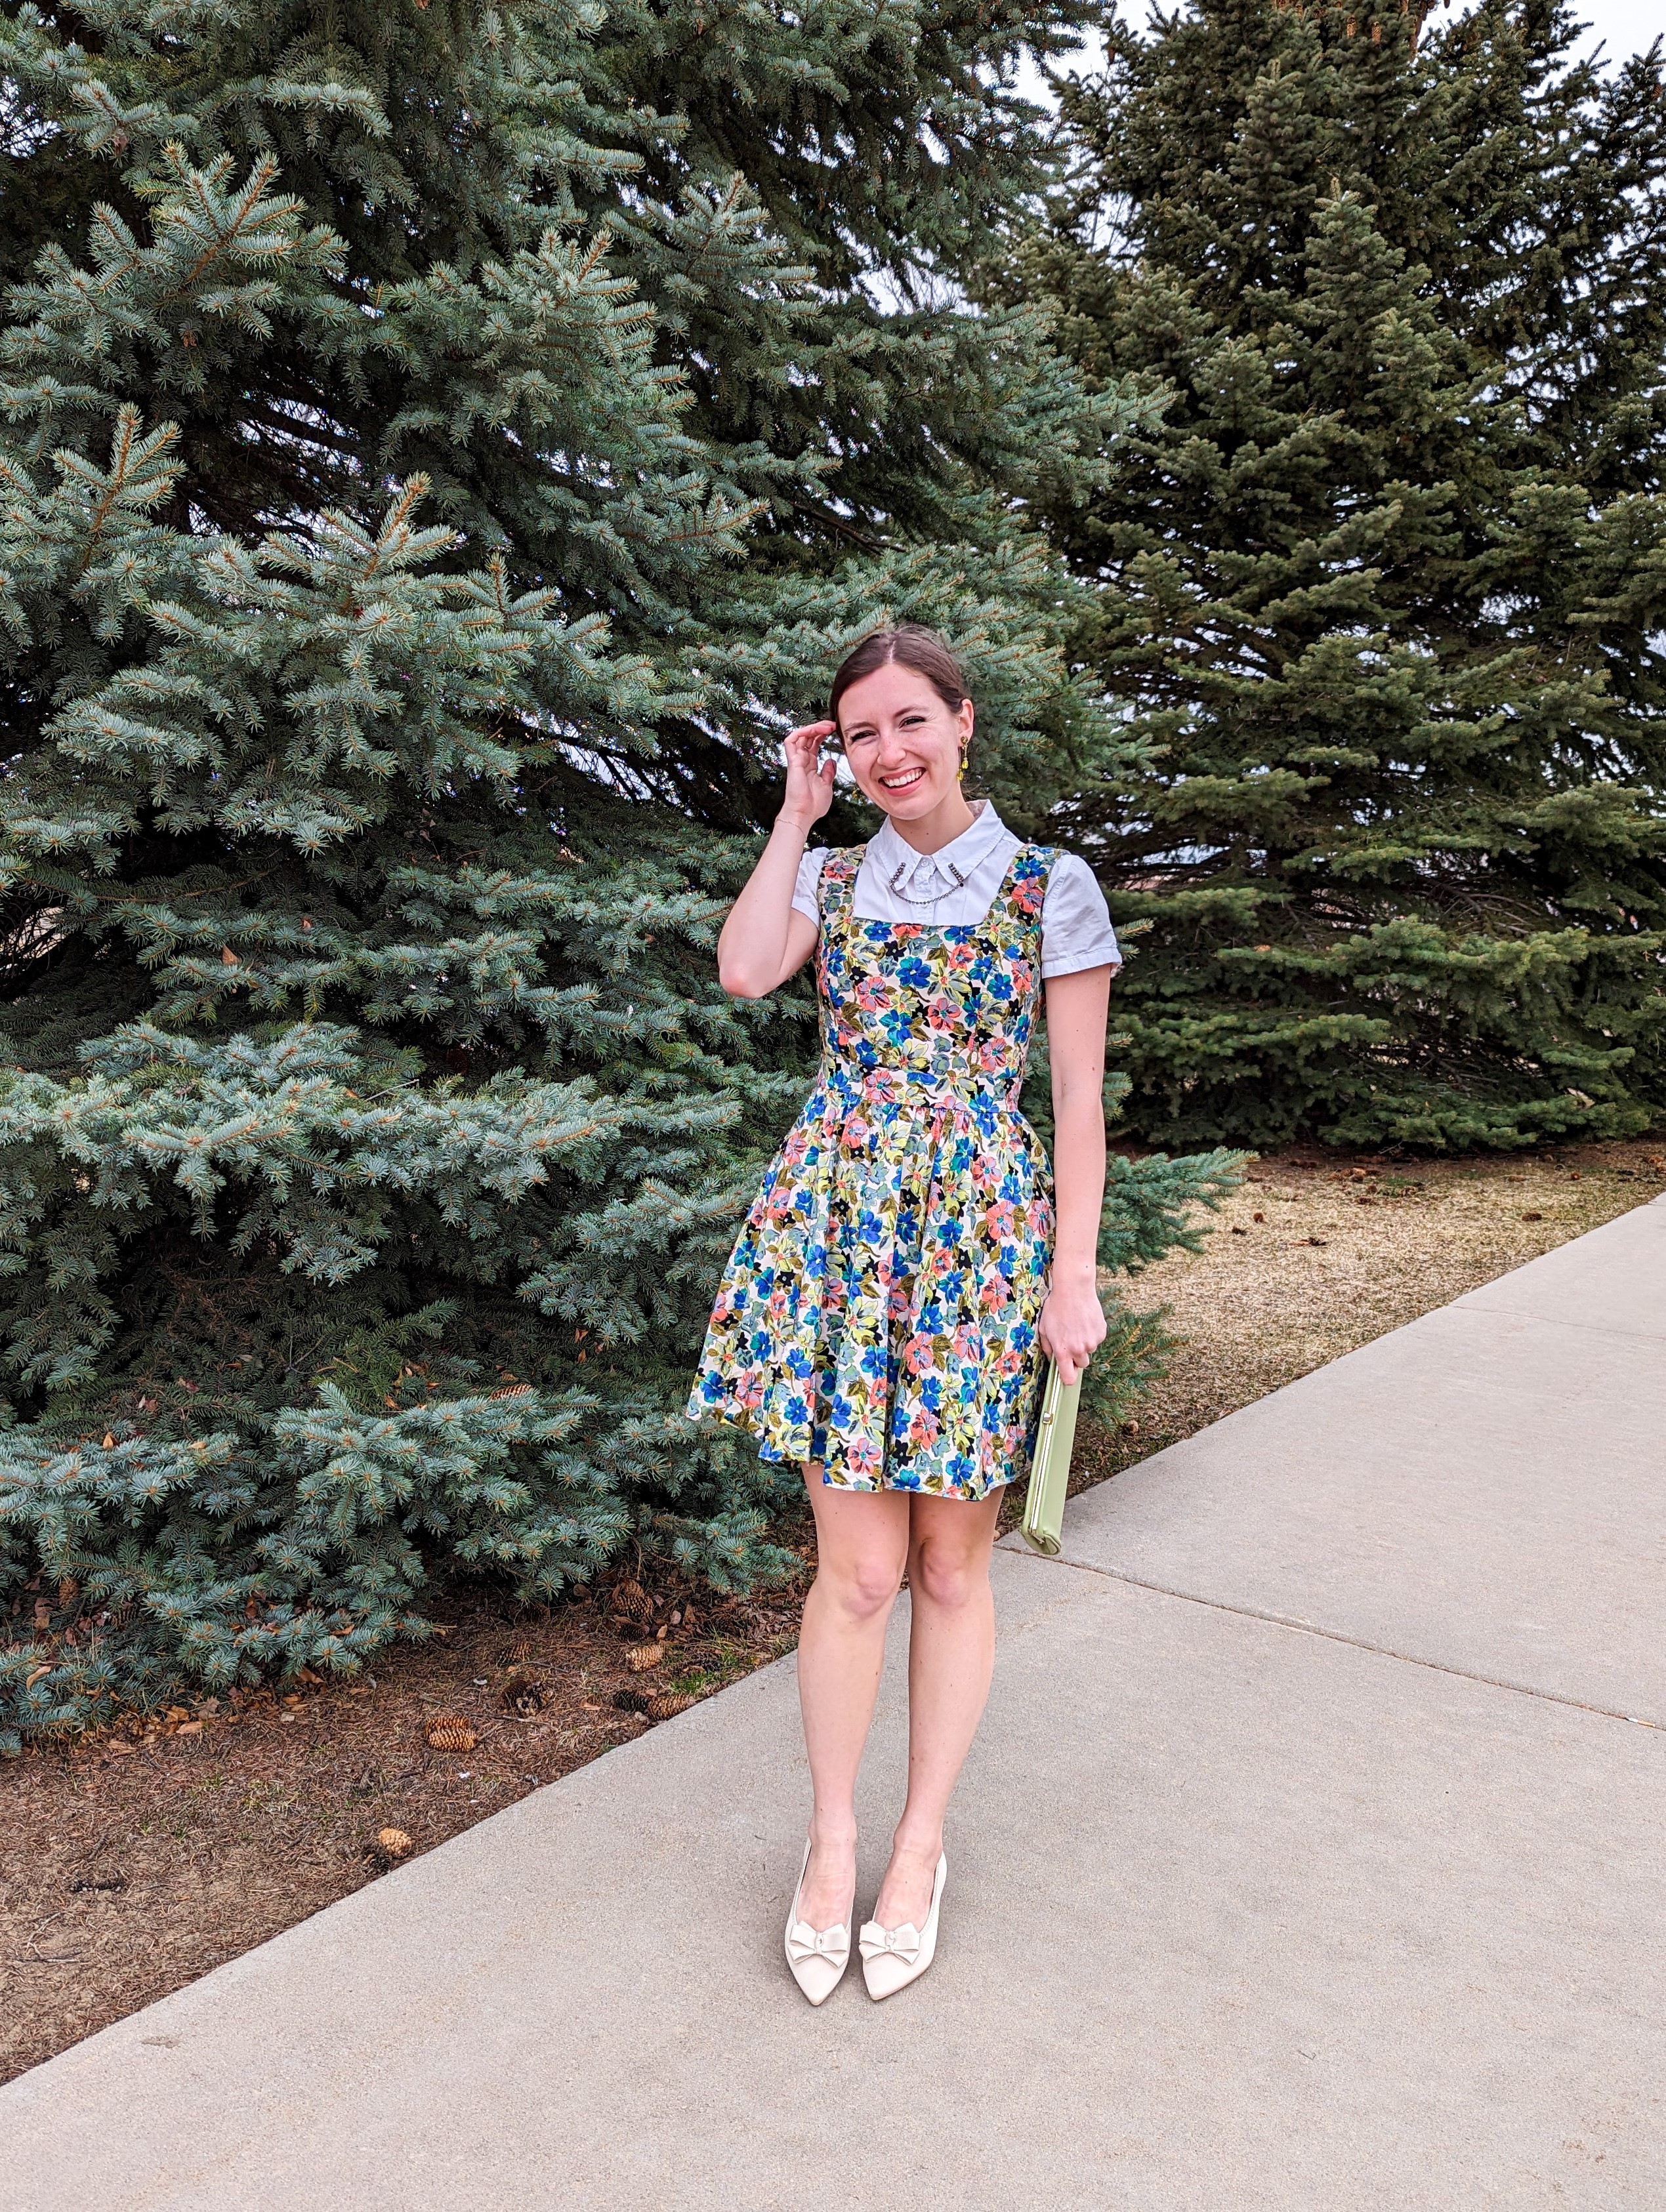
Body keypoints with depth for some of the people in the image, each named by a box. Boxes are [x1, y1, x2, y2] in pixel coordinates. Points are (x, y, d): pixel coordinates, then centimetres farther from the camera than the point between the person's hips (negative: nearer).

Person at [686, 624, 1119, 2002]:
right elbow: (743, 971, -11)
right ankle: (832, 1839, 24)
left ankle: (922, 1840, 28)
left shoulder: (1050, 887, 2)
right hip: (837, 1221, 1)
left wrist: (1074, 1275, -5)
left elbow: (1079, 1099, 0)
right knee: (860, 1568, 2)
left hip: (983, 1232, -1)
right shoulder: (829, 877, 10)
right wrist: (796, 812, -1)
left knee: (952, 1567, 9)